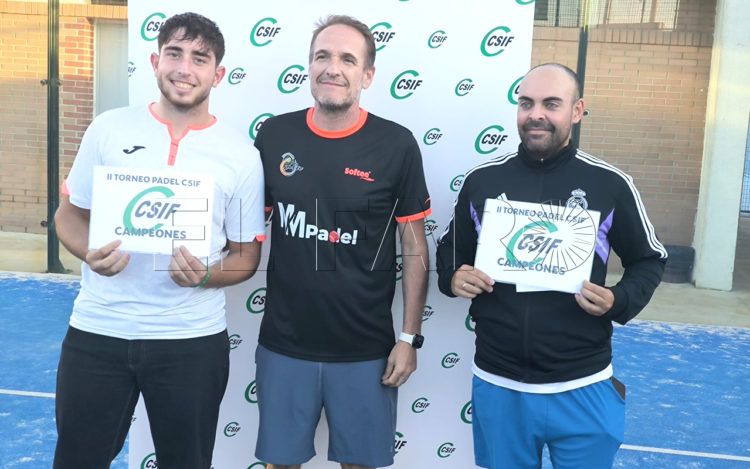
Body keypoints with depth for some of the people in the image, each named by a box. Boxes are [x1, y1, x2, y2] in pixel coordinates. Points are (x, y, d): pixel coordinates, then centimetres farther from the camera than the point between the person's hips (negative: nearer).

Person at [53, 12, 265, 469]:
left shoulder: (241, 154, -2)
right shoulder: (109, 128, 1)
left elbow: (247, 253, 2)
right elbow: (71, 213, 8)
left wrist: (206, 275, -18)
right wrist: (90, 253, -13)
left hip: (194, 340, -1)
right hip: (97, 332, 1)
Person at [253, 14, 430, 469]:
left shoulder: (396, 145, -8)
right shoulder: (274, 135, -2)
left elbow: (414, 247, -3)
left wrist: (409, 337, -5)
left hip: (365, 348, -1)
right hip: (284, 343, 2)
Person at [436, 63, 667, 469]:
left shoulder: (610, 184, -6)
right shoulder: (481, 179, 0)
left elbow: (649, 260, 5)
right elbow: (451, 249, 13)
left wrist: (620, 301, -13)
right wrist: (452, 278, -8)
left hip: (582, 388, -2)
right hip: (496, 385, 2)